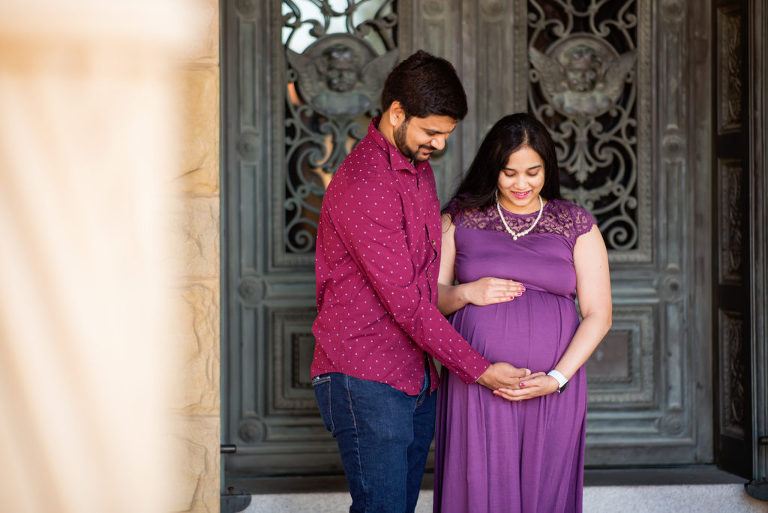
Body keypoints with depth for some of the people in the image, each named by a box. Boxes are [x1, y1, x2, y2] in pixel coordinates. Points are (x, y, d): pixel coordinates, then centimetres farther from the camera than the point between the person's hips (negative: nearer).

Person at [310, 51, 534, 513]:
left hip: (416, 379, 9)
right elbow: (404, 301, -19)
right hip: (365, 379, -9)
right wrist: (479, 370, -15)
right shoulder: (362, 184, -18)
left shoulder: (419, 169, 13)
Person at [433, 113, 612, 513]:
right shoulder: (461, 218, 7)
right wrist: (466, 293, -12)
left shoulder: (576, 225, 6)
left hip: (552, 388, 0)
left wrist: (557, 378, -11)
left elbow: (598, 315, 2)